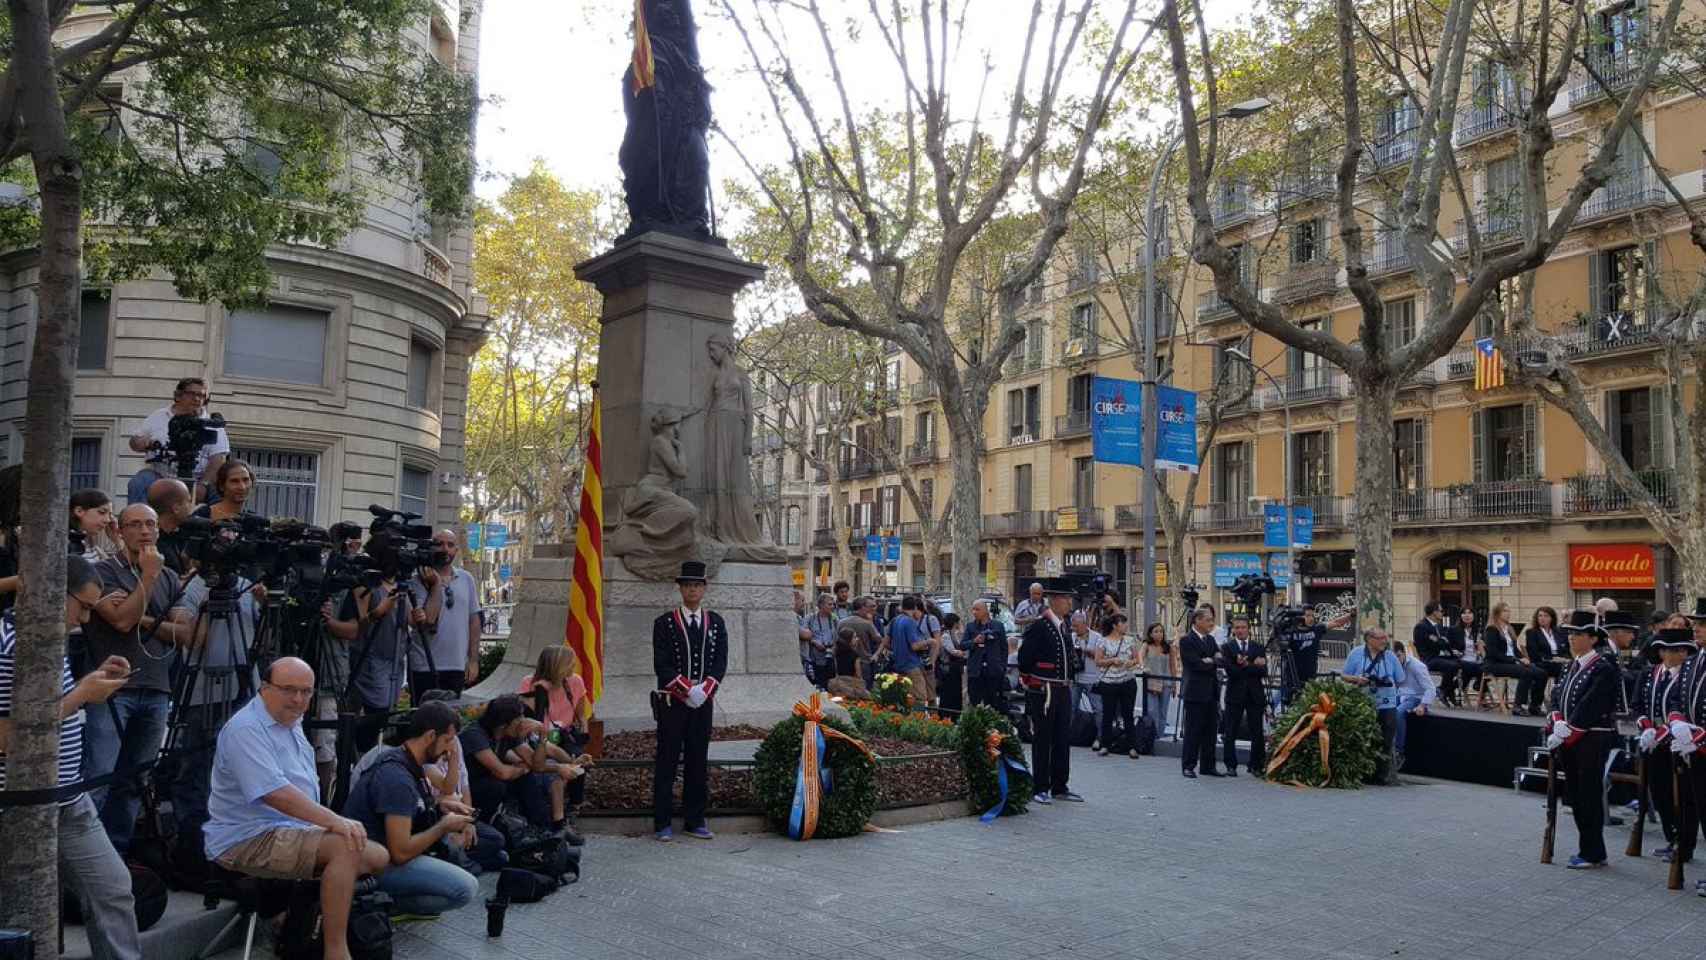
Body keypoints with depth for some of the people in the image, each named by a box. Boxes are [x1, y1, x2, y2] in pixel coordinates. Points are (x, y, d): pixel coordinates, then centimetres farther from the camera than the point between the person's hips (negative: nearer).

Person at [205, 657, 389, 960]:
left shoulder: (290, 724, 15)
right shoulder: (246, 729, -17)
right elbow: (275, 794, -29)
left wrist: (334, 822, 10)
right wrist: (335, 822, -31)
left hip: (293, 831, 10)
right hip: (247, 841, -10)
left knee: (378, 857, 1)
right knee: (345, 847, -29)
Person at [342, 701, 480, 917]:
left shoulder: (403, 759, 4)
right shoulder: (397, 777, -26)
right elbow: (401, 852, -28)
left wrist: (440, 805, 6)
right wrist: (444, 826, -13)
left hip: (387, 844, 10)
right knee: (466, 888, -22)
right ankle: (388, 905, -5)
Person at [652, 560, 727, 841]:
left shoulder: (716, 622, 8)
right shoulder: (665, 623, -2)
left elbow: (721, 661, 2)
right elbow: (662, 665, -8)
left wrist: (704, 690, -12)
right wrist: (687, 690, -16)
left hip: (703, 703, 3)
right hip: (672, 703, -3)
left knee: (698, 762, 8)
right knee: (667, 762, 2)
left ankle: (695, 821, 17)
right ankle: (662, 823, 9)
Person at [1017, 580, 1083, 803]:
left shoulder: (1065, 627, 12)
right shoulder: (1038, 626, -13)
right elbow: (1024, 658, -12)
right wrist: (1030, 682, -4)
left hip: (1064, 691, 8)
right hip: (1042, 691, -8)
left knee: (1063, 739, 10)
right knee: (1042, 740, 0)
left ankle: (1060, 787, 19)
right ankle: (1040, 789, 7)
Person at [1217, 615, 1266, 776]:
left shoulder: (1259, 647, 8)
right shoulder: (1227, 647, 1)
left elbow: (1263, 672, -3)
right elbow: (1230, 671, -12)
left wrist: (1246, 665, -13)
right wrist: (1253, 666, -13)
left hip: (1255, 695, 2)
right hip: (1235, 695, -2)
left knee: (1258, 733, 4)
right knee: (1230, 733, 2)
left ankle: (1256, 765, 17)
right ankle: (1231, 766, 11)